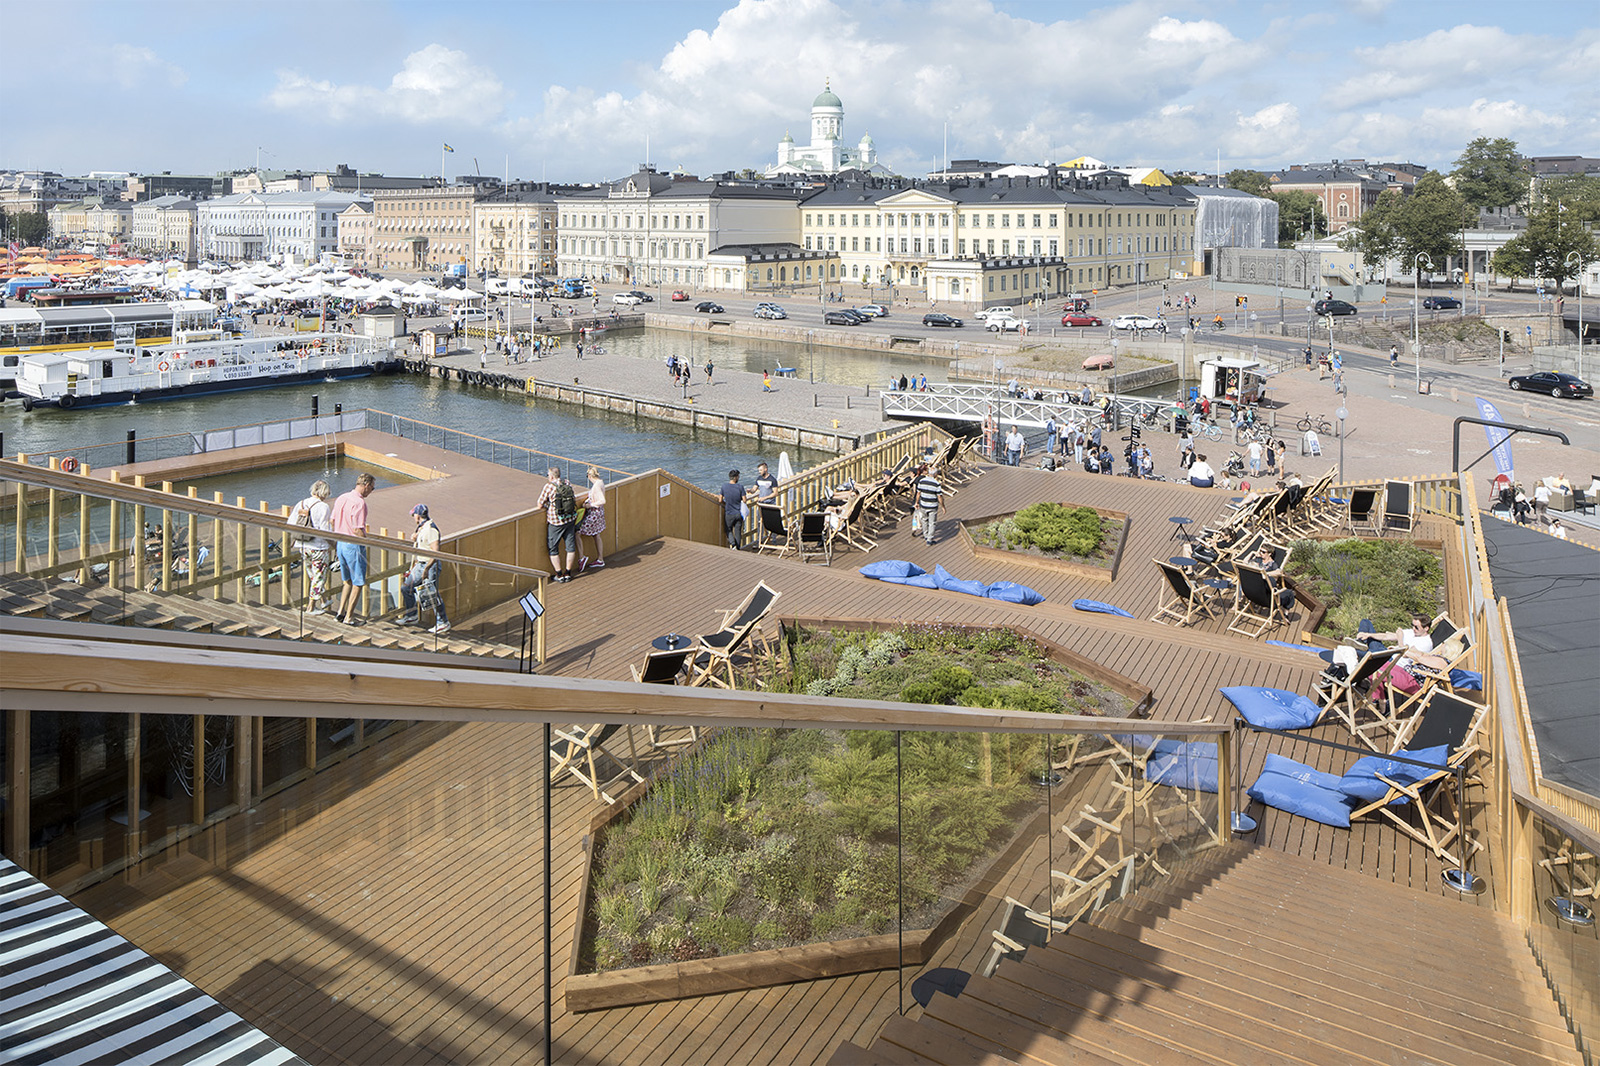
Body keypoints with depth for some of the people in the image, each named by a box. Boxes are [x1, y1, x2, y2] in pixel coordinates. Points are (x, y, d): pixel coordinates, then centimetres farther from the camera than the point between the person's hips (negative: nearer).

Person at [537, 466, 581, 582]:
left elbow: (539, 505, -9)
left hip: (555, 522, -5)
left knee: (553, 549, 9)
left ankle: (559, 575, 9)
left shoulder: (549, 486, -14)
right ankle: (568, 573, 19)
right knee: (570, 547, 14)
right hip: (570, 519, 5)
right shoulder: (568, 483, 1)